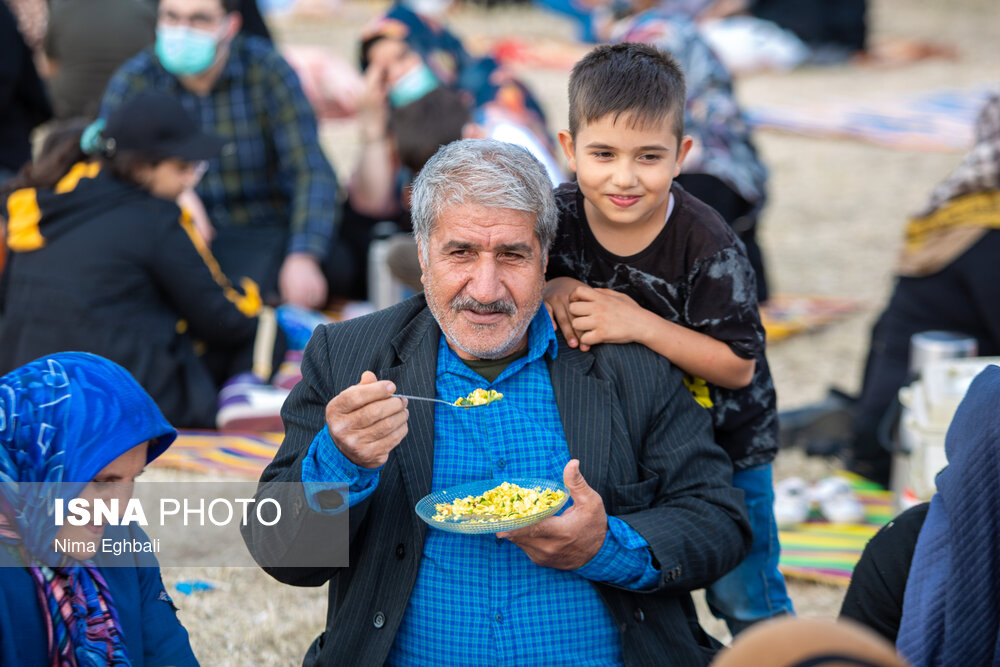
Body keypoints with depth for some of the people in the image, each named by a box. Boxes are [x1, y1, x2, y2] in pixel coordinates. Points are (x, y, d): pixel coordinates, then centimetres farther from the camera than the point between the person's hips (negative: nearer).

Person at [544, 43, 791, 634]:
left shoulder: (709, 245, -26)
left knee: (744, 597, 9)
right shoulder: (557, 217, -16)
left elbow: (736, 365, -23)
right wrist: (553, 292, -22)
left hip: (724, 440, -3)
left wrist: (640, 324, -32)